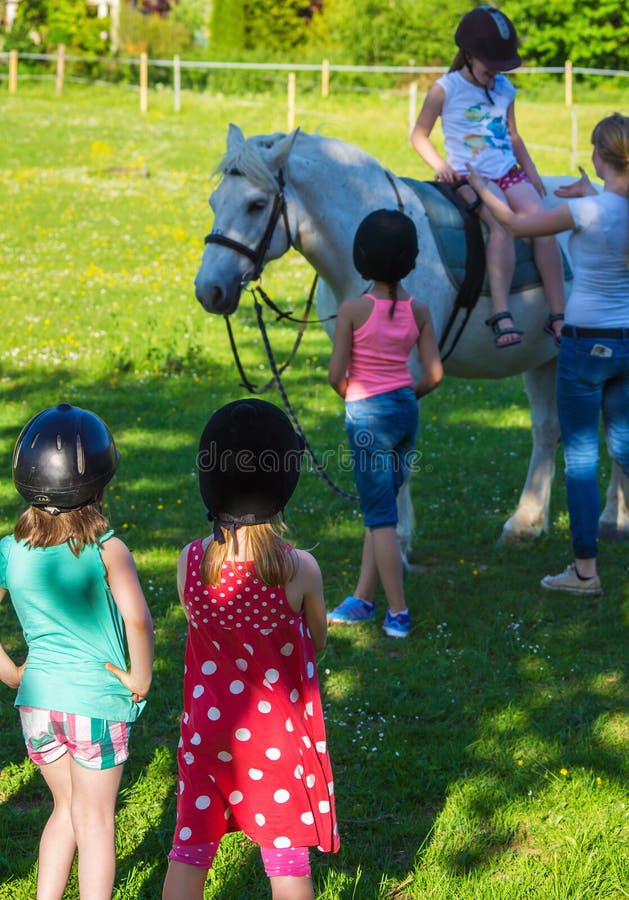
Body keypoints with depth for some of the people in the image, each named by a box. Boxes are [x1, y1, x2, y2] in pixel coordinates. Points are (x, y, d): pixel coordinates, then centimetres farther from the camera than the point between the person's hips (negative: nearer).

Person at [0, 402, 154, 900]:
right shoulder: (107, 550, -15)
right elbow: (137, 619, -28)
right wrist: (140, 679, -14)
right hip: (97, 699, -4)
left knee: (67, 808, 22)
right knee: (94, 820, 10)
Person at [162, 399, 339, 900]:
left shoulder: (190, 563, -12)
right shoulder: (299, 570, -18)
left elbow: (199, 629, 3)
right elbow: (317, 640, -2)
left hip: (206, 731, 2)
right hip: (278, 736, -2)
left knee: (190, 848, 13)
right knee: (287, 857, 10)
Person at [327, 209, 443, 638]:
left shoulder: (353, 309, -14)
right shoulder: (419, 311, -2)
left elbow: (336, 373, -14)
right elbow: (434, 375, -3)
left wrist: (350, 394, 7)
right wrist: (406, 397, 14)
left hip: (367, 413, -5)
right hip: (407, 409, 5)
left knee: (381, 517, 0)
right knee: (379, 509, 16)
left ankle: (398, 613, 1)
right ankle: (363, 599, 23)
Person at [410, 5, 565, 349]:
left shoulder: (504, 88, 12)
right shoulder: (445, 89, -3)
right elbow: (419, 135, 3)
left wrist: (531, 172, 12)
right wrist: (439, 165, -13)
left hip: (509, 173, 5)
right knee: (502, 224, -33)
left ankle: (558, 317, -17)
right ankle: (500, 314, -41)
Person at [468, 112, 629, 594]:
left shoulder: (586, 211, -19)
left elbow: (517, 225, -5)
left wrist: (483, 189, 11)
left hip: (586, 343, -5)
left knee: (580, 454, 4)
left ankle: (585, 568, 8)